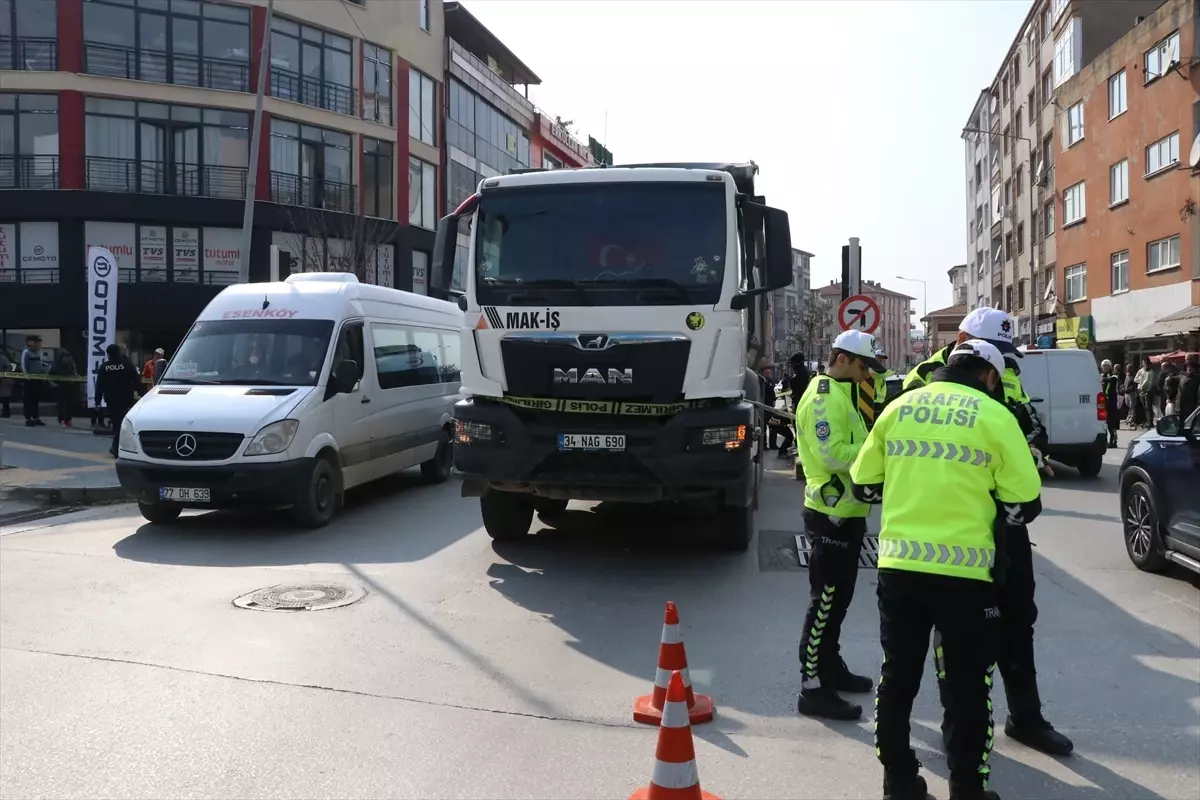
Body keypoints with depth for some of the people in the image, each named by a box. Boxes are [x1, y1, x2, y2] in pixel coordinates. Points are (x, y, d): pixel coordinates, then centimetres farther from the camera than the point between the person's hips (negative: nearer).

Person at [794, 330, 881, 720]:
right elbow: (834, 454, -26)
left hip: (845, 512, 10)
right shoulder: (823, 398, -16)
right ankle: (813, 688, 2)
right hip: (831, 515, -10)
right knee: (824, 601, -5)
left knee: (838, 599, 19)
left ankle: (830, 666, 33)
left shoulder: (841, 395, 17)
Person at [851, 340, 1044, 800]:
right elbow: (1024, 505, -2)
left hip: (898, 565, 4)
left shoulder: (898, 407, 7)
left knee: (897, 678, 16)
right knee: (967, 686, 12)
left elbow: (864, 485, 12)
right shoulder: (995, 416, -3)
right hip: (964, 570, -3)